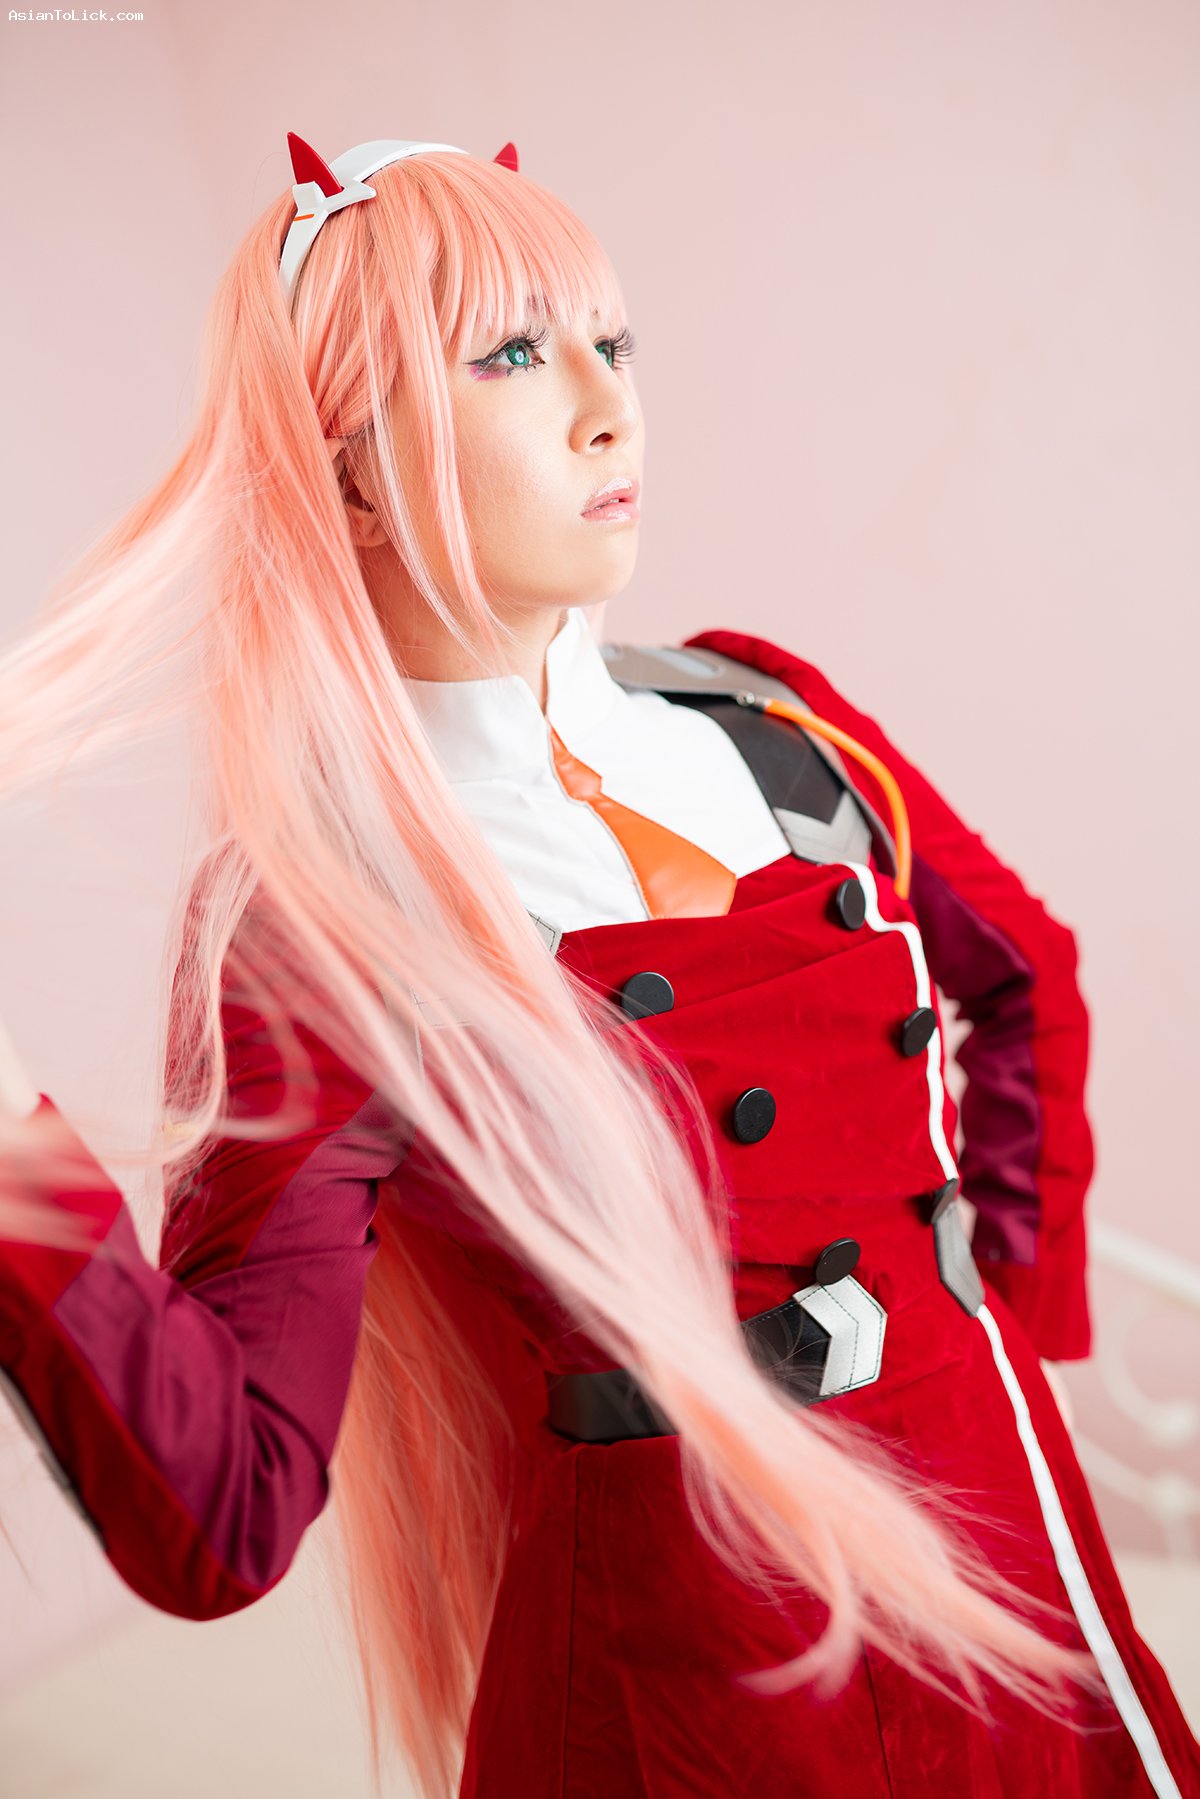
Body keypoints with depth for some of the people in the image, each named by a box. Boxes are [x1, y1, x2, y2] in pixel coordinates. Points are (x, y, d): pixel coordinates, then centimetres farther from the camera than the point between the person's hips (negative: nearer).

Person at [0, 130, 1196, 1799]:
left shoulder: (763, 718, -4)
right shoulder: (300, 929, -19)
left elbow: (1024, 976, 13)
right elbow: (220, 1525, -24)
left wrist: (1017, 1289, 5)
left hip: (1004, 1538, 6)